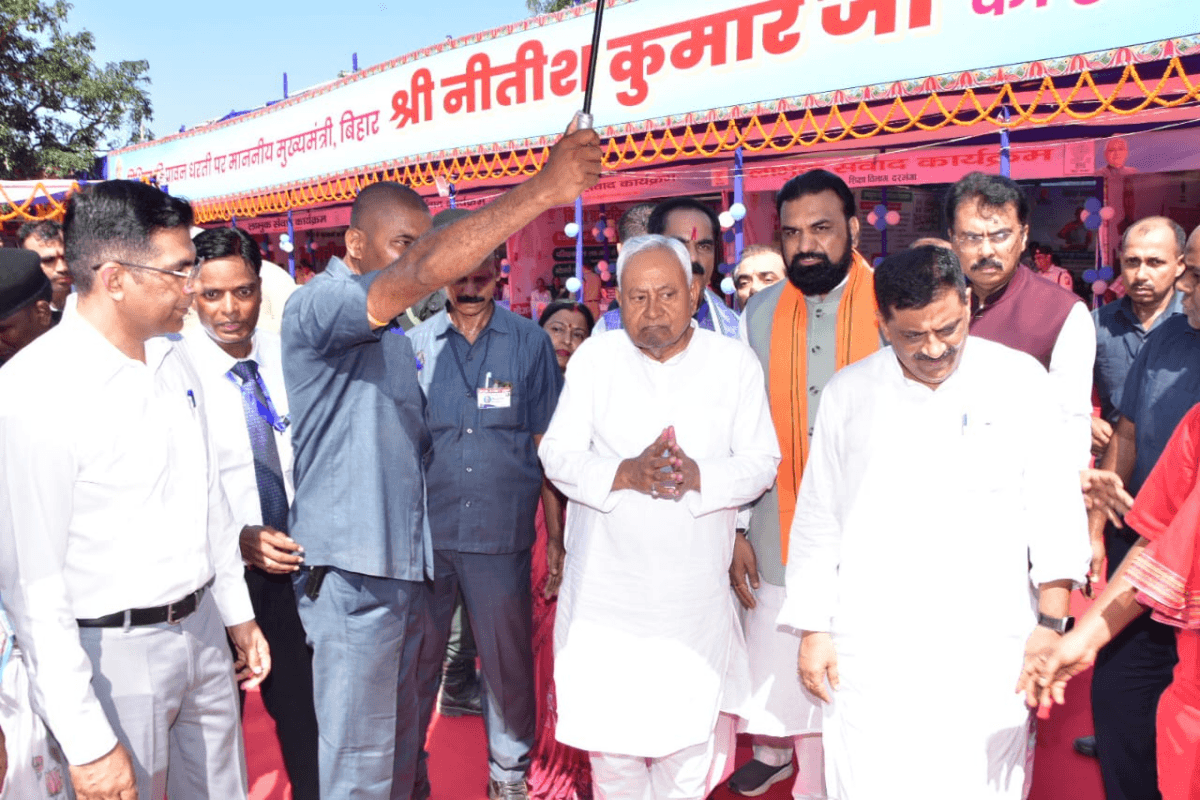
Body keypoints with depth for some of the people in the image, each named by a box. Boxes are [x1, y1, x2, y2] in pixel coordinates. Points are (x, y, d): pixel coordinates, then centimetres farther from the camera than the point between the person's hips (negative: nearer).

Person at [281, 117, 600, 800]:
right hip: (354, 573, -8)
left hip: (406, 568, 9)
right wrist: (544, 189, -32)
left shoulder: (392, 329, 17)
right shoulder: (318, 307, -14)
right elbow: (426, 271, -32)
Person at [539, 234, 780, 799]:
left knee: (692, 727, 8)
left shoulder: (733, 361, 1)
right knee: (608, 718, 8)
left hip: (696, 585, 0)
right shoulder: (594, 357, 2)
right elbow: (558, 455, -3)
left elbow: (761, 461, -2)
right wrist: (624, 473, -23)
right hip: (605, 579, 1)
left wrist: (699, 476, -22)